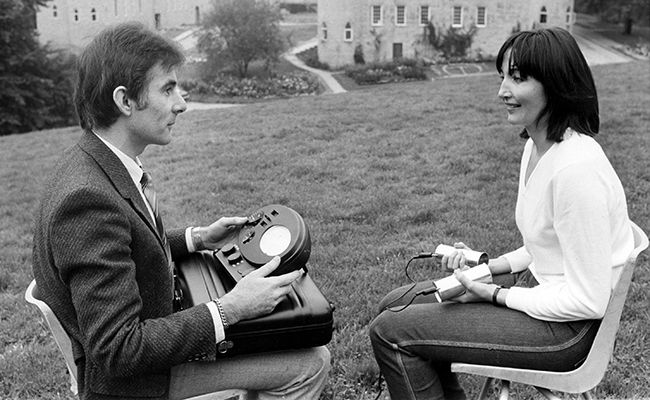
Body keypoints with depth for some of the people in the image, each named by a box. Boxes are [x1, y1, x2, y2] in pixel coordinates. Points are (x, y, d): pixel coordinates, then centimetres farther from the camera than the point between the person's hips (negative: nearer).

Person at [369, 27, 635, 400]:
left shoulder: (578, 168, -27)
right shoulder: (538, 145, 4)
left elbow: (588, 300, -24)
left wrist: (494, 294, -17)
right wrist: (490, 266, 1)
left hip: (567, 327, -9)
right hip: (534, 282, 9)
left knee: (390, 332, -12)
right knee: (396, 304, 11)